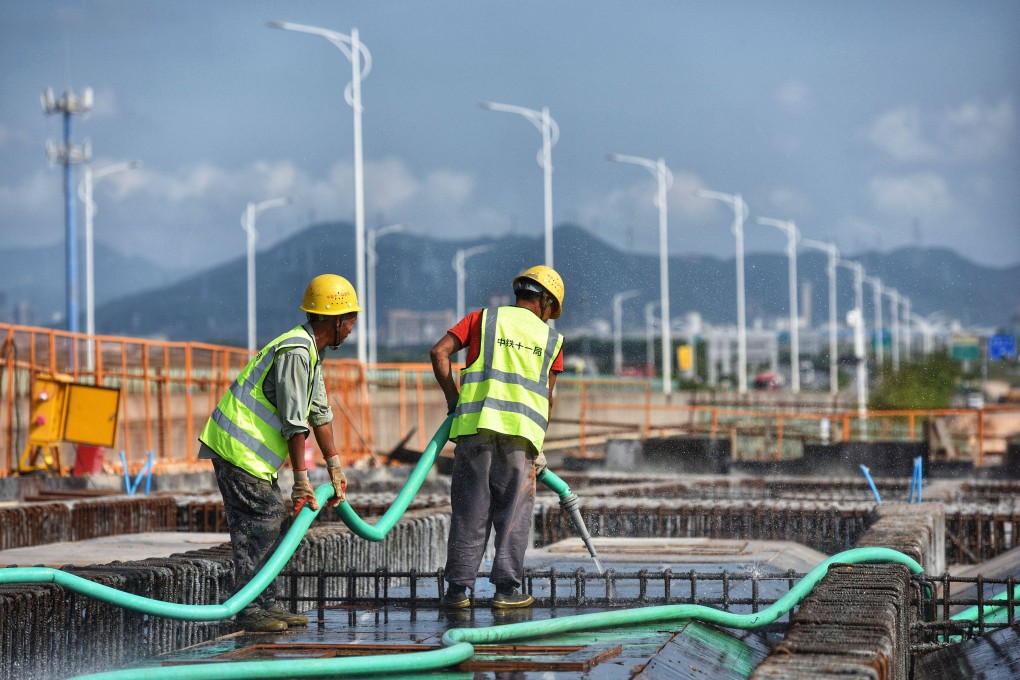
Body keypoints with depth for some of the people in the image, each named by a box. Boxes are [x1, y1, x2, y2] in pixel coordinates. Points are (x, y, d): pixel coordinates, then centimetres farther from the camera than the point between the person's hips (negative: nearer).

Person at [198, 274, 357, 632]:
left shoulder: (311, 352, 16)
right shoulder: (296, 352, -18)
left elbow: (320, 413, 20)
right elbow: (294, 422, -21)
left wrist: (335, 469, 20)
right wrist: (301, 479, -19)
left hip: (250, 449, 11)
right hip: (238, 448, -11)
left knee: (271, 520, 12)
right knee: (258, 525, -10)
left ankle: (267, 605, 16)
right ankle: (249, 610, -8)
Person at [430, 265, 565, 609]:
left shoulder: (483, 319, 16)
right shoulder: (550, 339, 17)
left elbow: (440, 352, 4)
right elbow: (547, 397, 17)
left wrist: (453, 400, 11)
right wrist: (538, 448, 23)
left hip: (476, 424, 1)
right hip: (522, 430, -1)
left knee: (470, 510, 3)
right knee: (513, 512, 6)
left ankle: (458, 588, 1)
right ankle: (506, 588, 2)